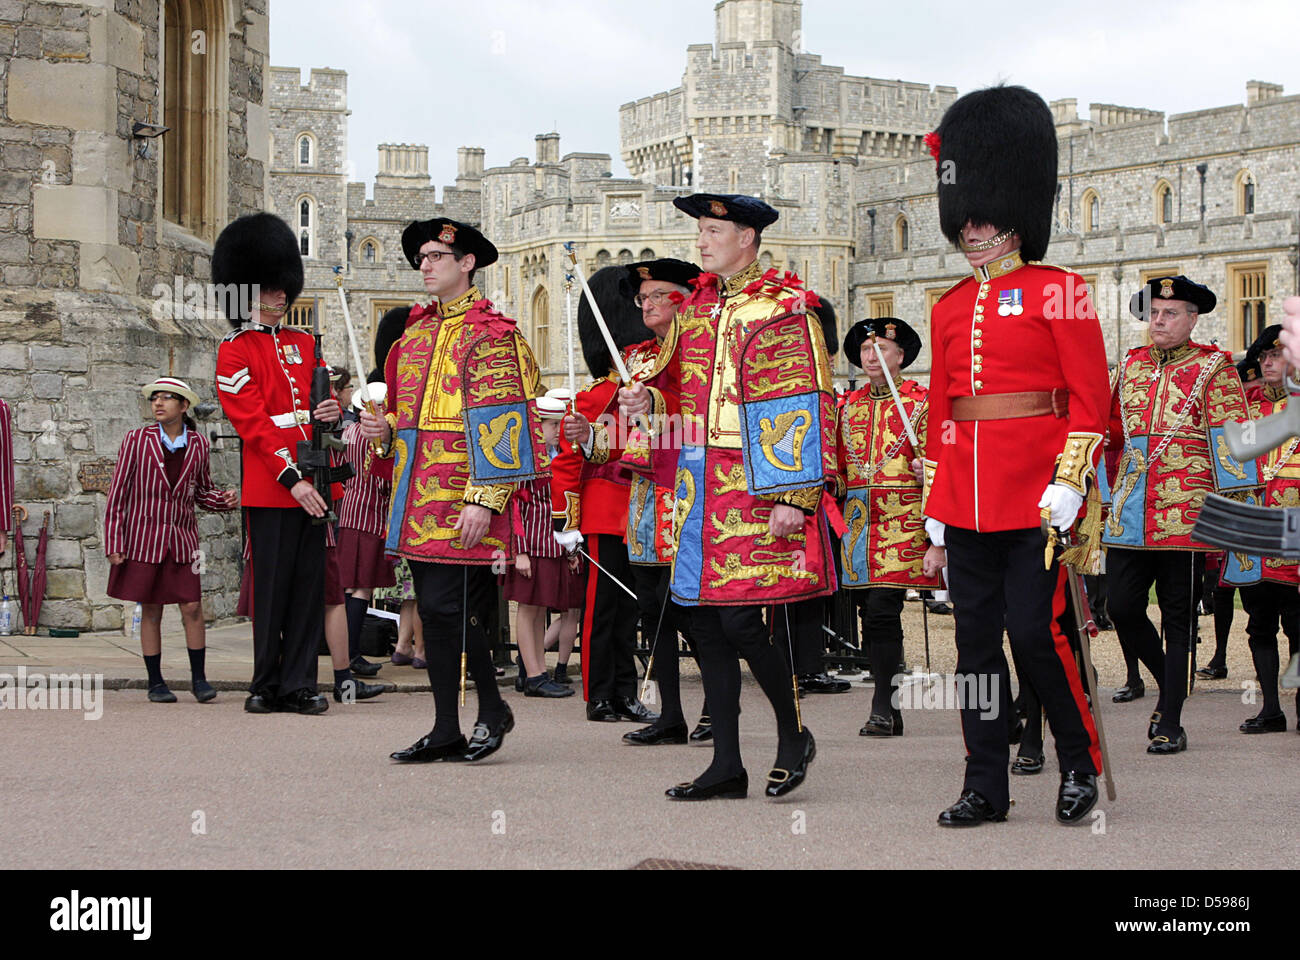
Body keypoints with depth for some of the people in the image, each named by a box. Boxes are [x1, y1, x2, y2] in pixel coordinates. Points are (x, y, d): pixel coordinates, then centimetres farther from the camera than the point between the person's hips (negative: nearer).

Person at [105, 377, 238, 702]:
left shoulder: (199, 444, 5)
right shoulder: (137, 440, -1)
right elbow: (118, 493, 0)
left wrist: (224, 500, -7)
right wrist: (114, 543, -5)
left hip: (182, 538, 1)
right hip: (143, 537, -1)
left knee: (192, 606, -5)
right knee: (150, 610, 2)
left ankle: (199, 678, 8)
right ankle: (155, 682, 12)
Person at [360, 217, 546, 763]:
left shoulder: (487, 334, -7)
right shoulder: (416, 332, 17)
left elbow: (498, 424, -14)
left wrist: (483, 500, -20)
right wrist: (385, 428, 6)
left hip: (461, 503, -8)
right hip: (419, 501, 8)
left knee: (449, 606, -11)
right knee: (433, 611, 9)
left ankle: (494, 708, 9)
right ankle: (446, 734, 14)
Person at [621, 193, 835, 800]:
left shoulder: (783, 306, -7)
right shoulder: (696, 306, 15)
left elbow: (806, 405, -12)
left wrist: (794, 495, -19)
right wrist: (646, 398, 3)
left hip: (756, 488, -7)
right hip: (699, 487, 7)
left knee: (739, 621, -10)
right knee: (705, 624, 6)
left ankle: (793, 736, 12)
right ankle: (726, 766, 14)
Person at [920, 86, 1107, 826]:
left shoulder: (1059, 292, -1)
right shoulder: (951, 310, 14)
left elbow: (1090, 403, -5)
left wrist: (1066, 495, -14)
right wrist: (937, 523, 14)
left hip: (1036, 497, -5)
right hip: (968, 503, 5)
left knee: (1034, 630, -7)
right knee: (976, 640, 6)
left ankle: (1082, 764, 14)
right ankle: (986, 786, 13)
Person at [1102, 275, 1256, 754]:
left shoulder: (1213, 367, 1)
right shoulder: (1131, 365, 15)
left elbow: (1230, 438, -3)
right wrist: (1108, 495, 22)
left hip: (1185, 511, -4)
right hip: (1130, 512, 4)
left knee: (1178, 618, 2)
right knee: (1122, 606, -2)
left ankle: (1171, 723, 9)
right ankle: (1168, 686, 23)